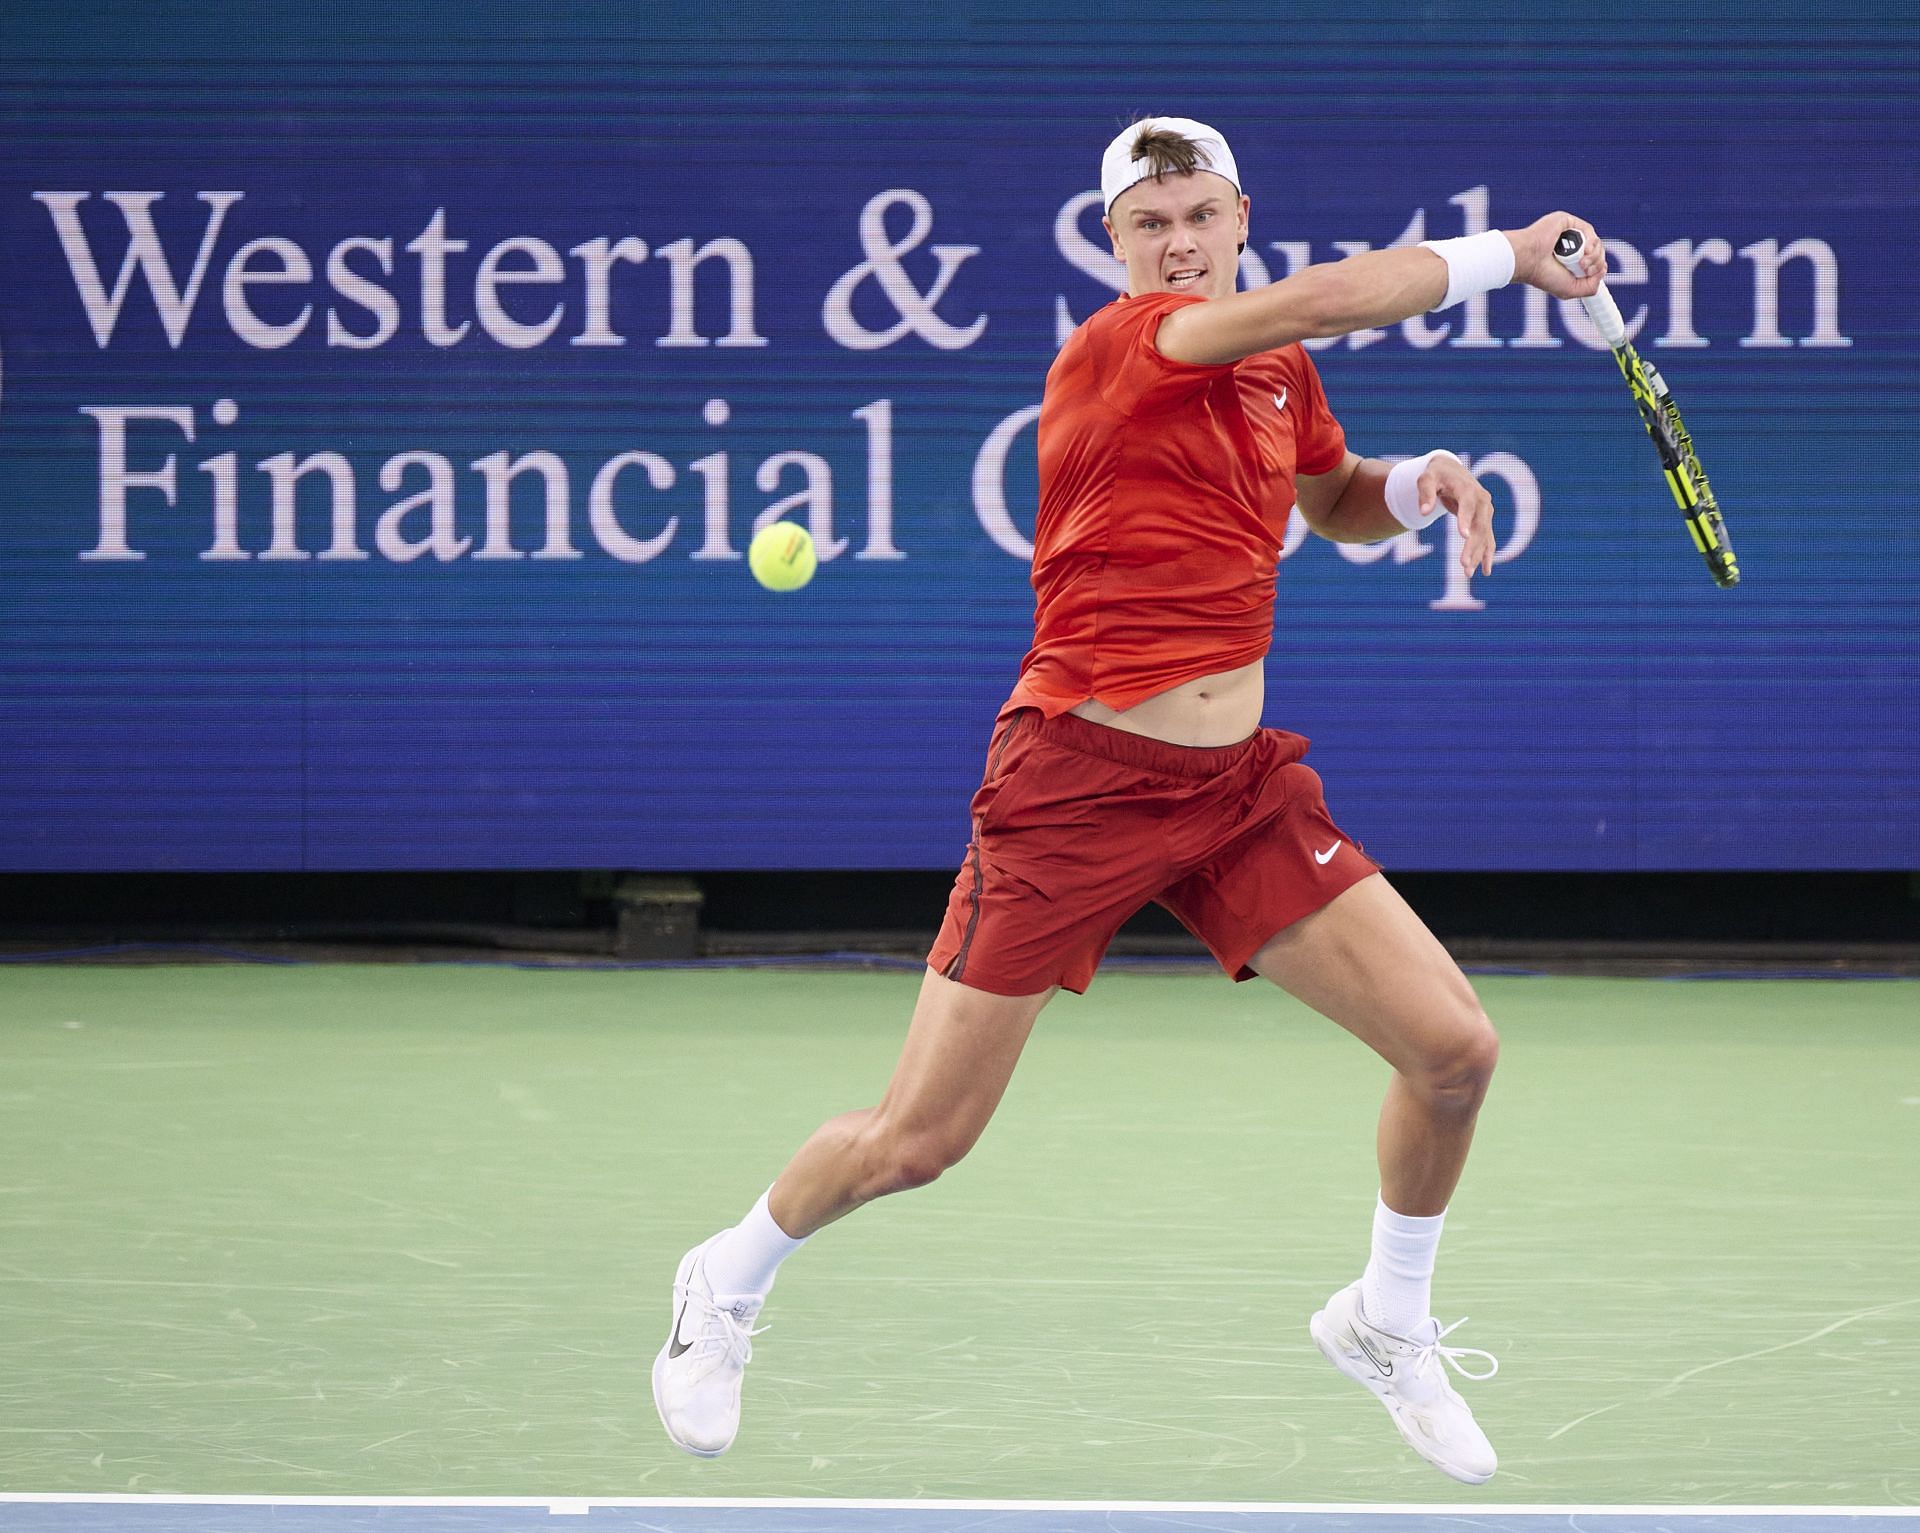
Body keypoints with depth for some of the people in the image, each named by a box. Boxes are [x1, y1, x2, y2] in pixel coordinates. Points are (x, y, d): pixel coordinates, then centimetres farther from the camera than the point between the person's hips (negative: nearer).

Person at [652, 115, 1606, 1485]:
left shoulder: (1278, 375, 8)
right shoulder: (1119, 347, -15)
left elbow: (1336, 502, 29)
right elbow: (1325, 300, -30)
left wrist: (1415, 486, 6)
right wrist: (1509, 254, -21)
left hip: (1239, 782, 6)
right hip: (1079, 776, -6)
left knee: (1454, 1048, -5)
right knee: (916, 1143, -1)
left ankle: (1388, 1323, 22)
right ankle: (730, 1285, 29)